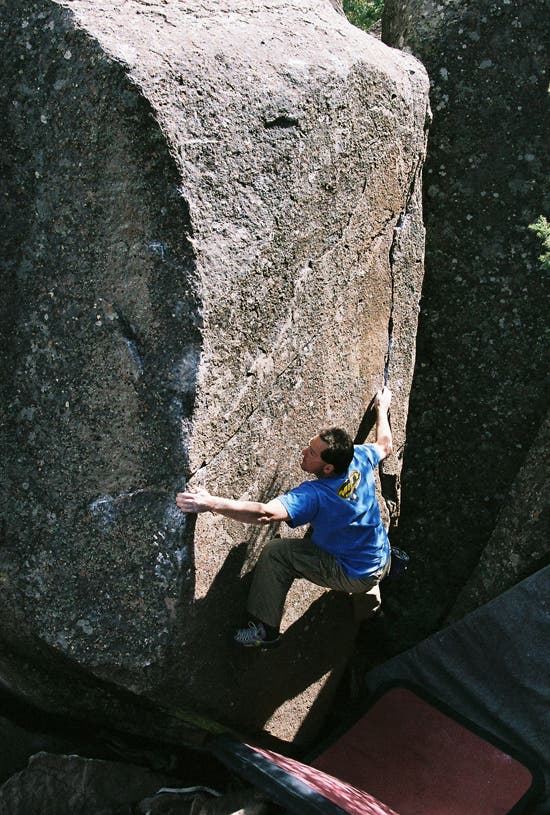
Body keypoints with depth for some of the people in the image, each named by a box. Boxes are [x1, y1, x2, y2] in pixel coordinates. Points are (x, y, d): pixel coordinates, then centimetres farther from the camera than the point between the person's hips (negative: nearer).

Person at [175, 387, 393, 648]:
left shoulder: (315, 495, -33)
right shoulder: (360, 458, -14)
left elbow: (266, 513, -47)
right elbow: (384, 446, 9)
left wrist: (211, 503, -52)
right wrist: (382, 409, 26)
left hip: (353, 575, -8)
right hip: (382, 563, 8)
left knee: (275, 552, -9)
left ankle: (265, 630, 1)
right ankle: (370, 591, 43)